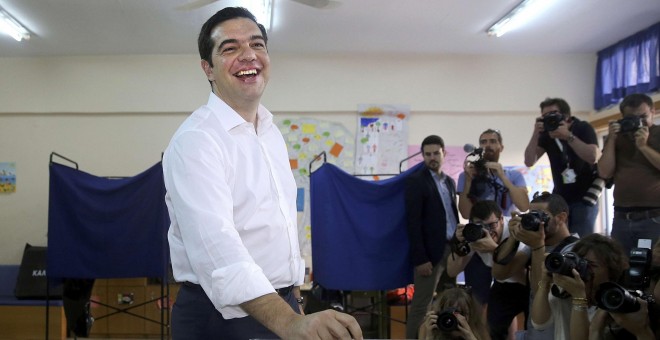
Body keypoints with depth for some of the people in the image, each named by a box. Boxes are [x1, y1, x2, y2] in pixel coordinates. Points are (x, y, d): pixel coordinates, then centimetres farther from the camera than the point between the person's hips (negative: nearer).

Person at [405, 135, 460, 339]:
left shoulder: (450, 182, 15)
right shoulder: (416, 181, -6)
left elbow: (453, 215, 16)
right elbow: (413, 222, -12)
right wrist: (420, 258, -17)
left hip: (452, 248, 7)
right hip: (431, 251, -7)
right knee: (421, 304, -4)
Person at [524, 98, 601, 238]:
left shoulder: (583, 128, -8)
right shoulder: (546, 134, 2)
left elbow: (593, 157, -24)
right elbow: (529, 162, -7)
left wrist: (568, 136, -26)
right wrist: (536, 134, -17)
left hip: (584, 198, -4)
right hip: (560, 198, 4)